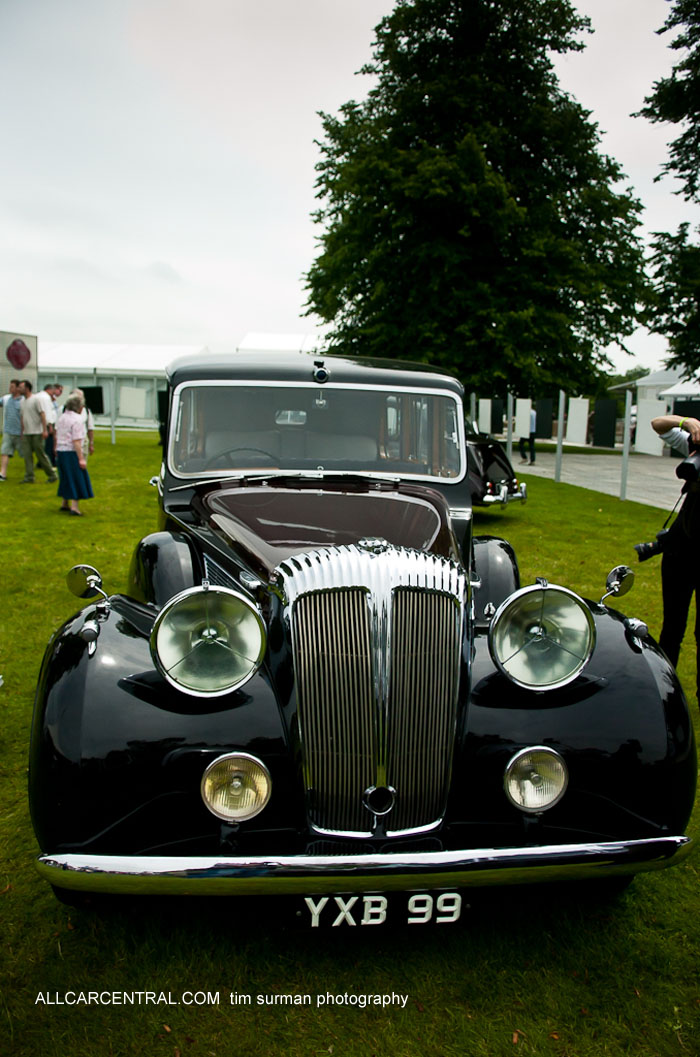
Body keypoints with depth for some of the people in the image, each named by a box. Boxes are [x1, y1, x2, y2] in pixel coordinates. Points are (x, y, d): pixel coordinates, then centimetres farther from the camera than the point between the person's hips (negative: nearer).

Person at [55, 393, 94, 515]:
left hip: (61, 451, 8)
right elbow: (76, 441, -20)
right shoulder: (77, 419, -15)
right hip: (72, 452, -8)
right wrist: (81, 459, -20)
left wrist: (57, 452, 21)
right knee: (77, 479, -2)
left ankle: (64, 504, 27)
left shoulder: (61, 417, 11)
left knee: (67, 478, 19)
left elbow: (57, 436, 14)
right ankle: (75, 506, -7)